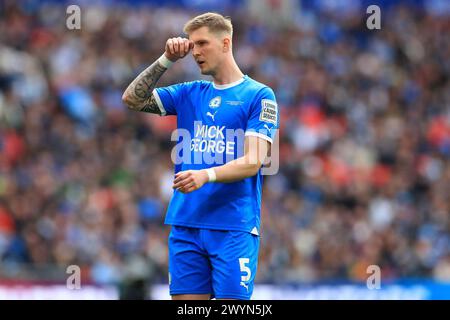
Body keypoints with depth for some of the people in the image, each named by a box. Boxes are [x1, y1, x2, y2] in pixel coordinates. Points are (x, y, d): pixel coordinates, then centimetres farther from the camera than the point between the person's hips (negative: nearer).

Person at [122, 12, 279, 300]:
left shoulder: (259, 95, -2)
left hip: (234, 228, -5)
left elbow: (252, 162, -11)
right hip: (185, 224, 5)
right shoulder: (190, 93, 15)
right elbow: (132, 99, 10)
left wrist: (206, 175, -27)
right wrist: (167, 60, 1)